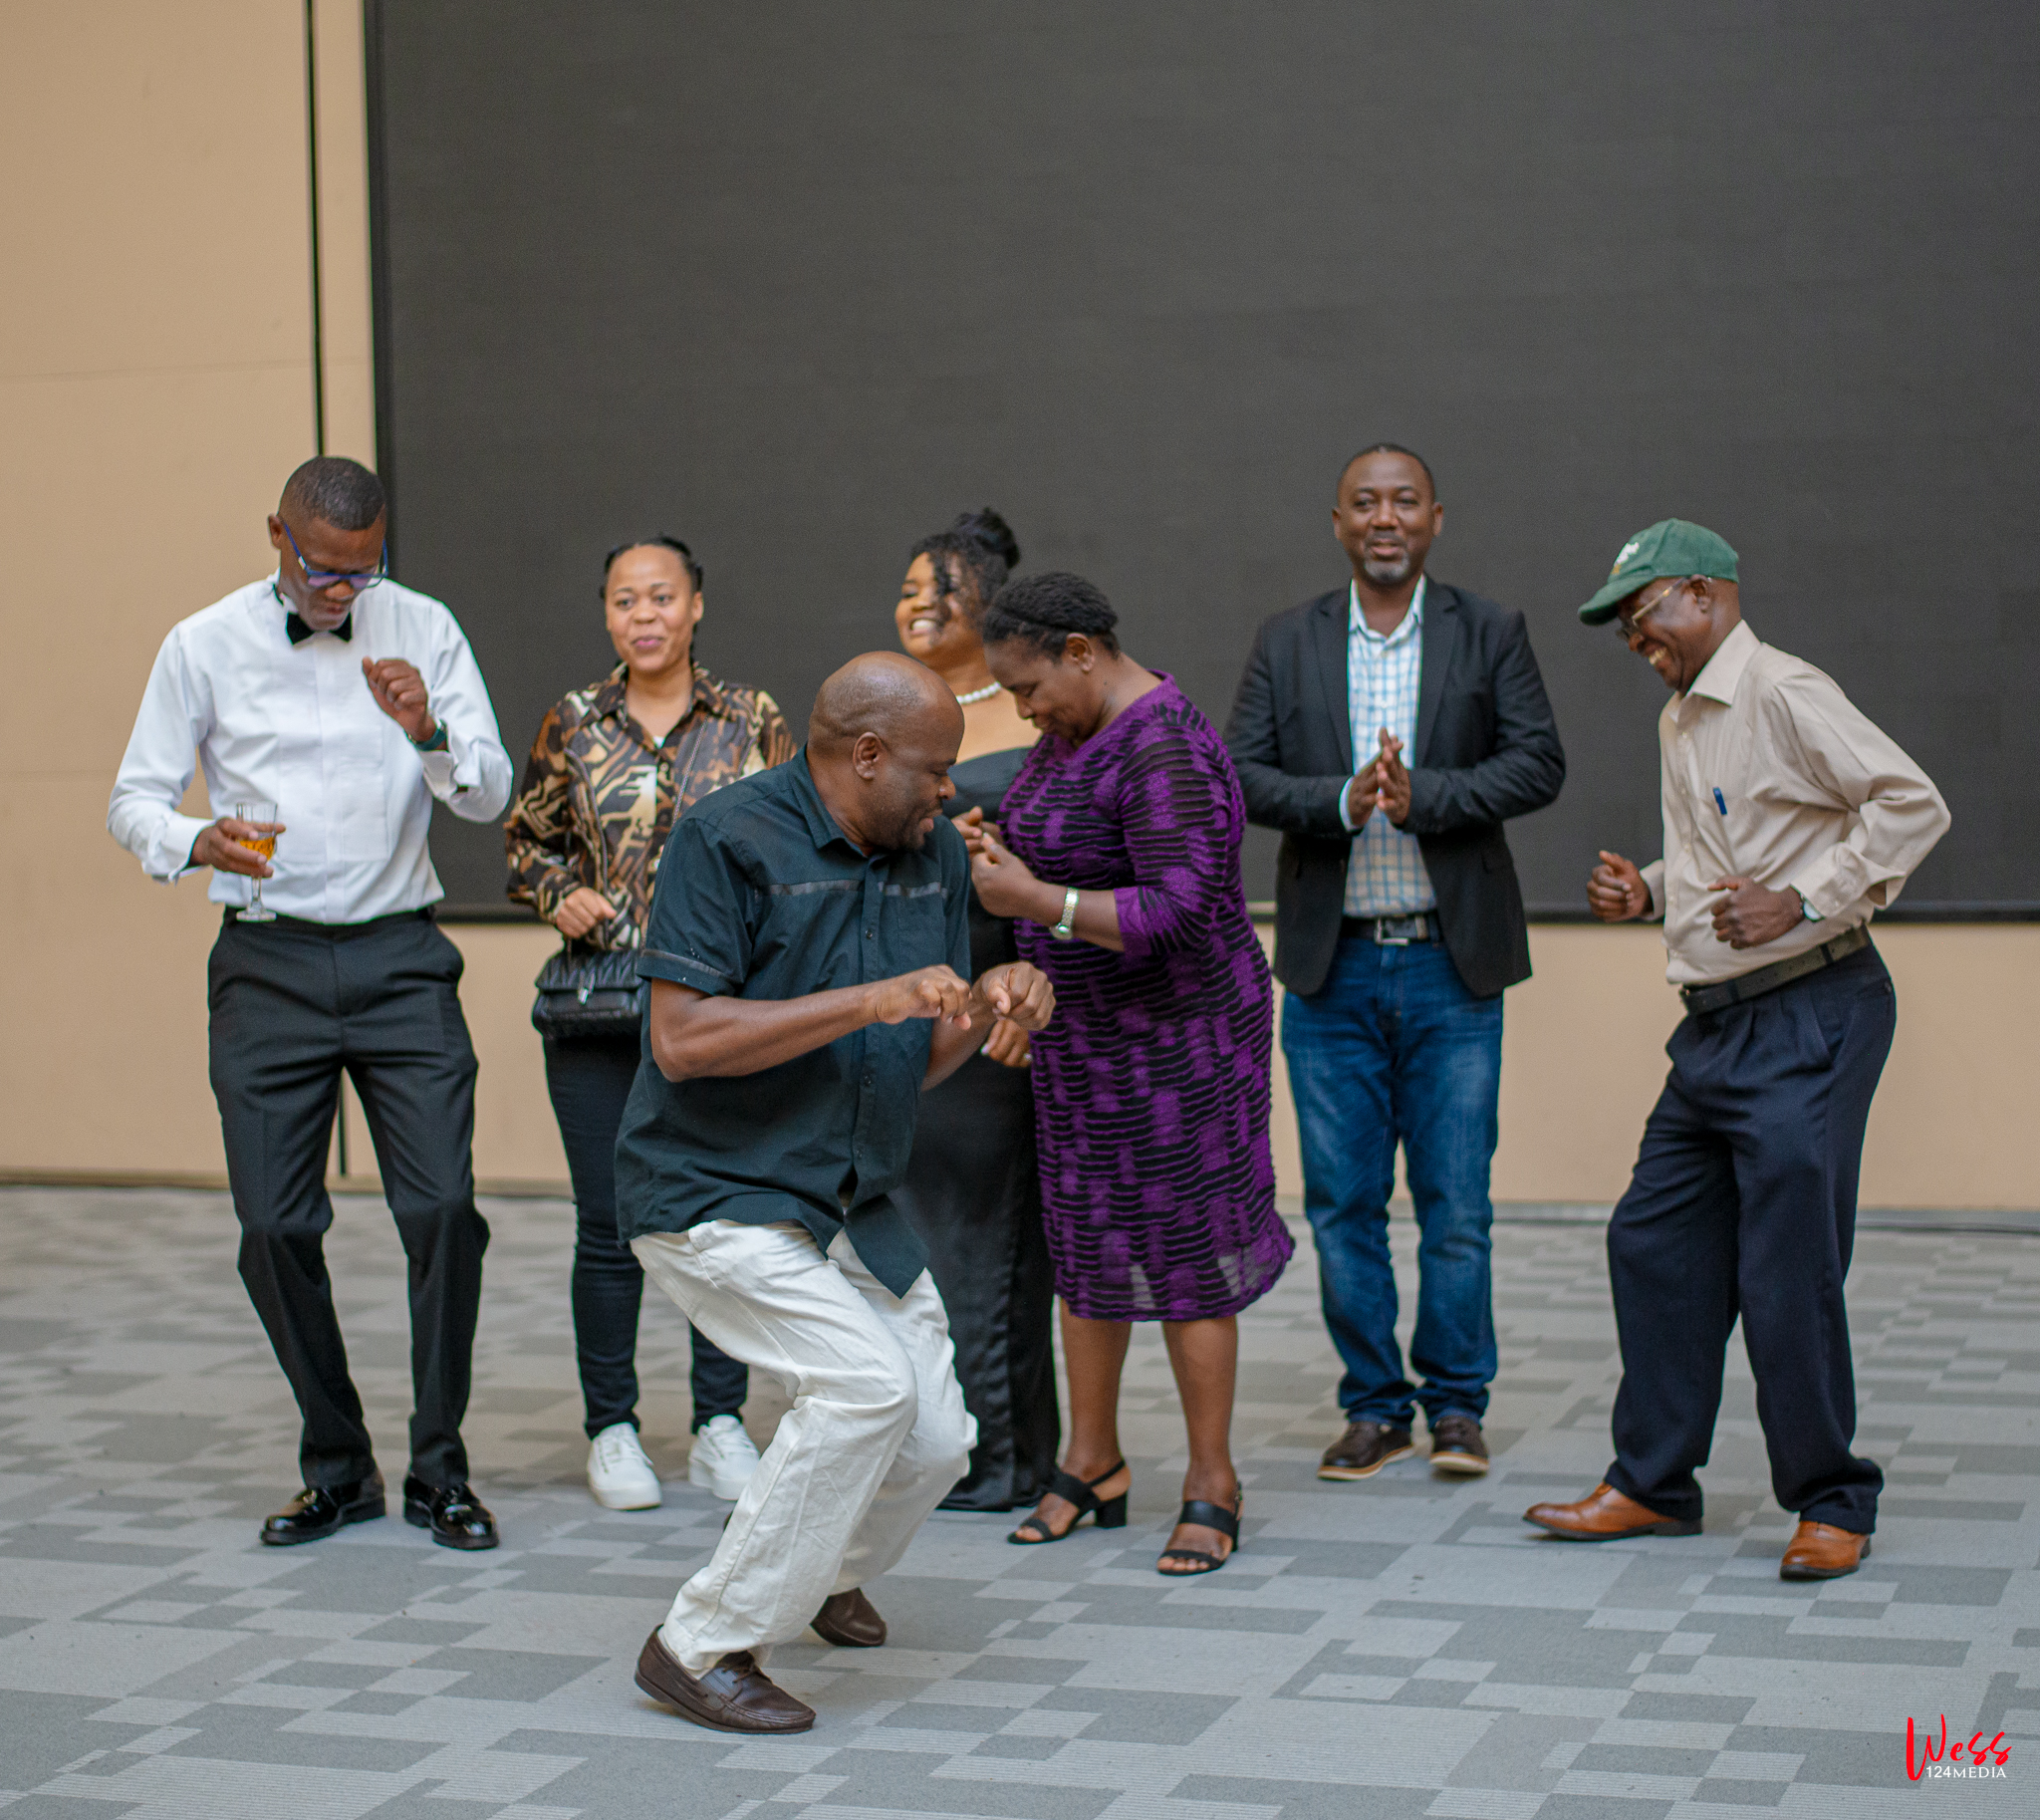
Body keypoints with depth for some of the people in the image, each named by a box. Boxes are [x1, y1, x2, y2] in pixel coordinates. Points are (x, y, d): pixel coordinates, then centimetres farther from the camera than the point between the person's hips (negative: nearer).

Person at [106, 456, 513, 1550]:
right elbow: (134, 802, 4)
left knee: (442, 1207, -9)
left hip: (399, 956, 0)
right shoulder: (204, 647, 3)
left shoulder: (424, 631, 5)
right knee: (274, 1225, -1)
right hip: (269, 960, 0)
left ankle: (438, 1472, 4)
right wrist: (200, 842, -19)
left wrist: (428, 733, -18)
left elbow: (490, 795, 3)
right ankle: (336, 1468, 16)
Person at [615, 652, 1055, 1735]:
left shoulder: (935, 855, 7)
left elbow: (920, 1064, 12)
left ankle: (822, 1572, 39)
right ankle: (701, 1648, -10)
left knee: (934, 1440, 4)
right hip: (714, 1197, -7)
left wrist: (983, 1009, -10)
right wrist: (869, 1001, -26)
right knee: (867, 1381, -24)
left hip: (853, 1208, 8)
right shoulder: (729, 838, -15)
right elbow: (682, 1040, -23)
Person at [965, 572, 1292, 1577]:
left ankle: (1212, 1480, 11)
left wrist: (1031, 901, -27)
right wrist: (1002, 852, -2)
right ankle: (1093, 1465, 25)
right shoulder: (1075, 729, 7)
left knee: (1180, 1254, -1)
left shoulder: (1165, 752, -25)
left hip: (1174, 1036, -9)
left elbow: (1177, 912, -32)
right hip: (1086, 1037, 9)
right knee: (1086, 1240, 13)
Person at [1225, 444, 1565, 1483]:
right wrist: (1342, 801, -17)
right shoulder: (1287, 644, 7)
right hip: (1332, 966, 1)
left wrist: (1422, 796, -17)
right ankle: (1374, 1406, 16)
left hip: (1450, 962, -1)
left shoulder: (1489, 635, 4)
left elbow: (1538, 763, -5)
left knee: (1455, 1201, 2)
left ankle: (1456, 1404, 15)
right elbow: (1240, 773, 0)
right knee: (1342, 1201, 5)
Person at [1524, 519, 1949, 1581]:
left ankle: (1831, 1503, 8)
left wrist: (1804, 900, -22)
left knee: (1788, 1269, -7)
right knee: (1654, 1243, 11)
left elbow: (1912, 804, -17)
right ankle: (1652, 1484, 21)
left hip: (1809, 1015, -10)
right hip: (1718, 1020, 10)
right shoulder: (1680, 721, 16)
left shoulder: (1781, 693, -12)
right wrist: (1647, 890, 11)